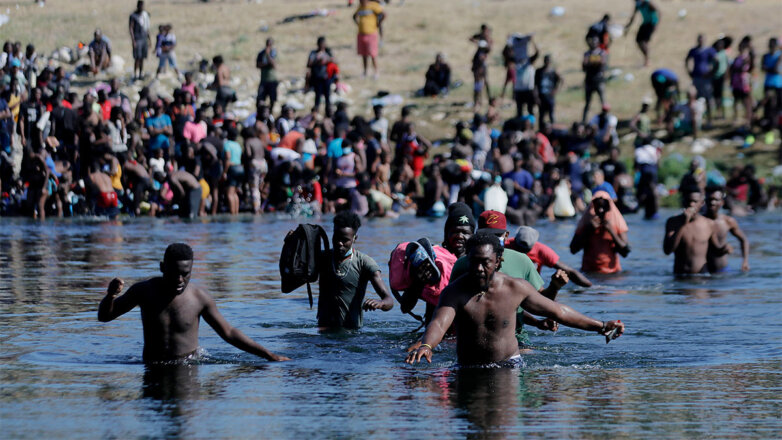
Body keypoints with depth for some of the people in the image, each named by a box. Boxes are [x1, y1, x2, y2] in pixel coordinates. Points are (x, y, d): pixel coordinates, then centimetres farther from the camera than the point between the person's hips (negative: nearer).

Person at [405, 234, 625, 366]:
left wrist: (600, 326, 12)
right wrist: (426, 346, -52)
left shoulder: (516, 288, -5)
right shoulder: (455, 292, -11)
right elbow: (439, 323, -28)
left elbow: (557, 311, 8)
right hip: (469, 368, 0)